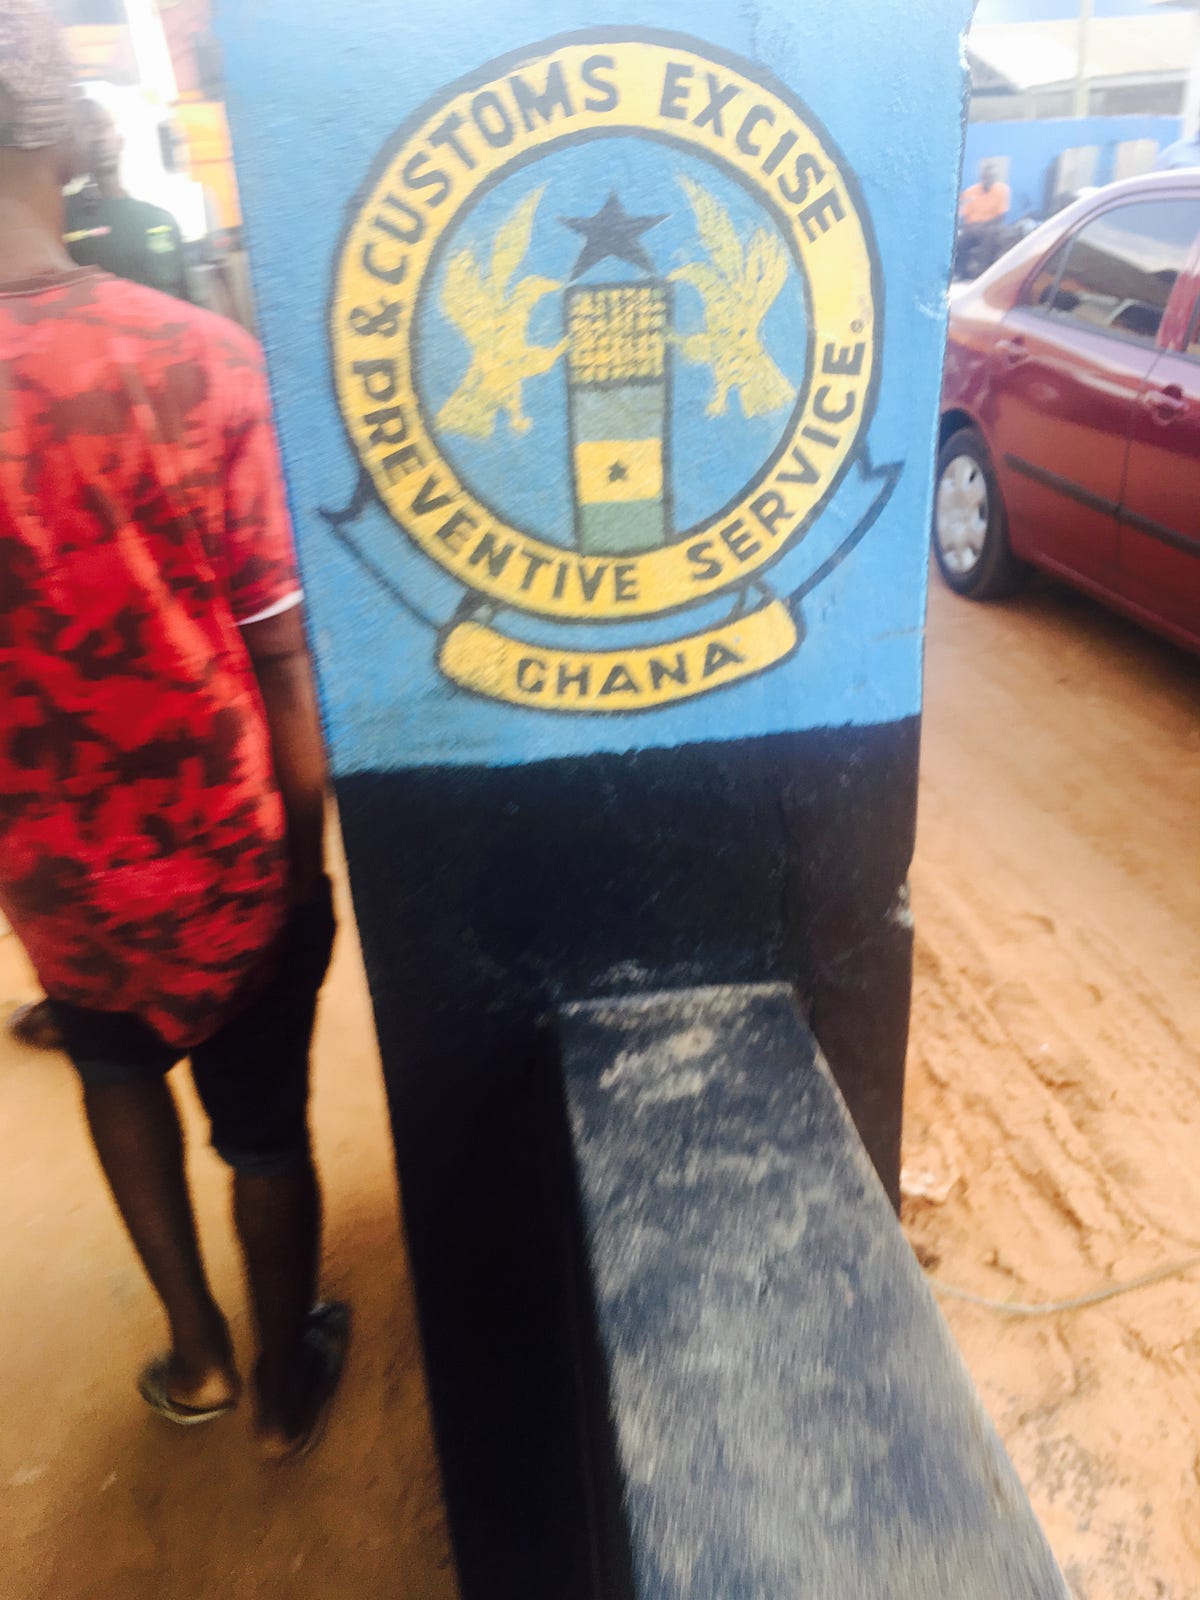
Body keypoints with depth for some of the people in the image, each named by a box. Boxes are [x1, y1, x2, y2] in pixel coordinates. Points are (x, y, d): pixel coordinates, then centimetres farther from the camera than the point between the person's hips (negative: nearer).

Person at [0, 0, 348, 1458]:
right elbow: (282, 662, -15)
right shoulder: (197, 358, -18)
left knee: (117, 1075, 32)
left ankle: (194, 1354, 46)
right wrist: (308, 855, 1)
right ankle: (284, 1384, 46)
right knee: (263, 1132, 21)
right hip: (230, 869, -1)